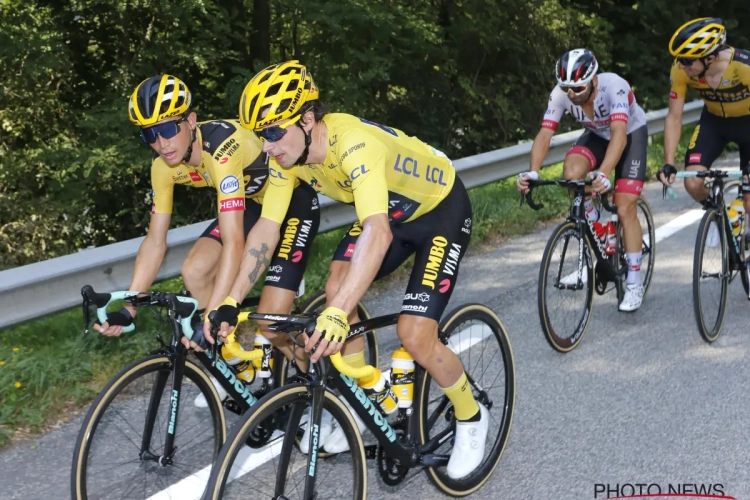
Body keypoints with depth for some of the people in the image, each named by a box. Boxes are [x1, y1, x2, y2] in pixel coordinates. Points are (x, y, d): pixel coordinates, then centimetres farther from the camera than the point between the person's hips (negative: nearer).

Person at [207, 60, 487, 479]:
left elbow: (378, 233, -52)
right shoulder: (288, 153, -16)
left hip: (441, 210, -7)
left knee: (415, 336, -15)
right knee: (337, 291, -9)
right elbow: (267, 228, -13)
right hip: (390, 210, 7)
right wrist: (231, 301, -22)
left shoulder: (354, 143, -40)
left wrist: (338, 314, -62)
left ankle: (471, 417, 13)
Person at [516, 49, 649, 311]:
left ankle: (634, 282, 2)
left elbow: (619, 134, -48)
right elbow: (544, 135, -29)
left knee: (625, 209, -12)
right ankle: (598, 240, -6)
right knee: (572, 172, -29)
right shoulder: (560, 93, -26)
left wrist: (603, 174, -63)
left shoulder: (614, 86, -38)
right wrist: (533, 172, -46)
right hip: (597, 135, 4)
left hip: (631, 134, -4)